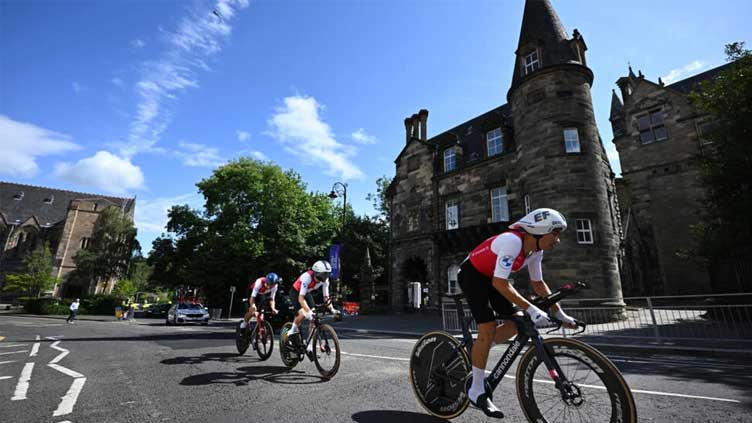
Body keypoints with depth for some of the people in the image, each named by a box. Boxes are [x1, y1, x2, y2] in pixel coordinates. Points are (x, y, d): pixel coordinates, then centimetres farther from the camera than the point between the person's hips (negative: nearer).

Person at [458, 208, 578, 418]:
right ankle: (477, 391, -1)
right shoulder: (512, 242, -31)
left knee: (516, 323, 3)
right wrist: (531, 309, -33)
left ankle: (474, 354, 20)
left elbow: (538, 283, 6)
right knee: (488, 329, -16)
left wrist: (559, 313, 3)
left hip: (490, 277, 9)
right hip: (471, 274, -9)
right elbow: (500, 283, -34)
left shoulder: (536, 250, -5)